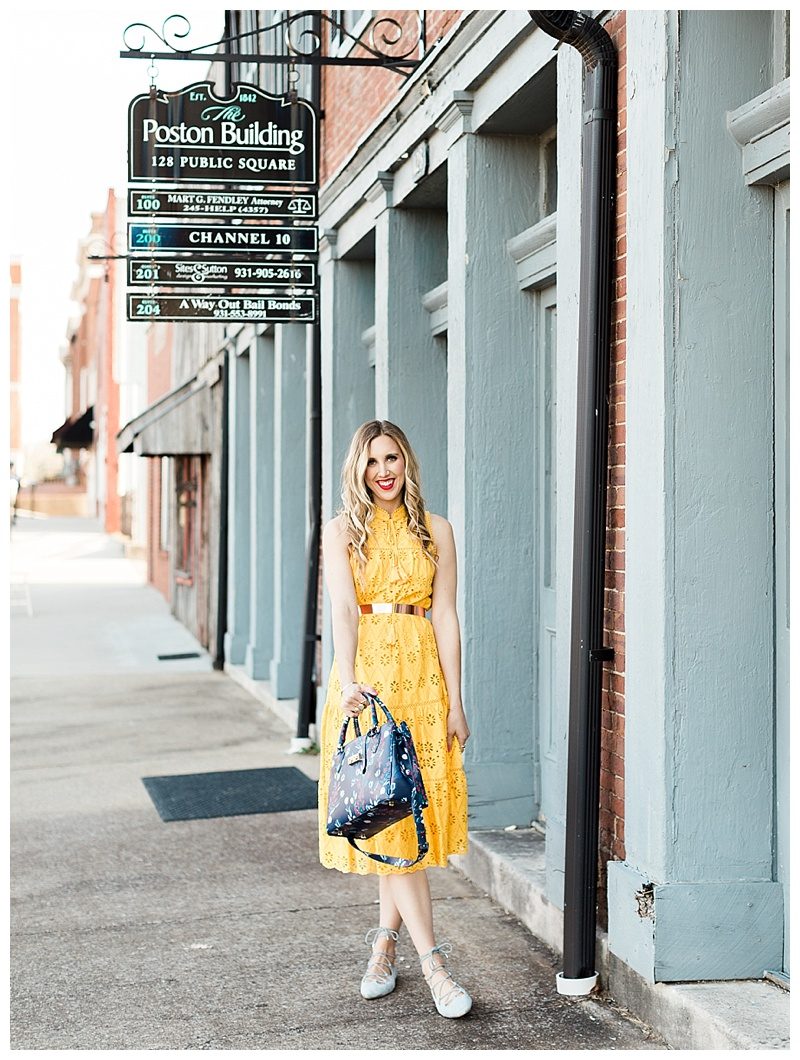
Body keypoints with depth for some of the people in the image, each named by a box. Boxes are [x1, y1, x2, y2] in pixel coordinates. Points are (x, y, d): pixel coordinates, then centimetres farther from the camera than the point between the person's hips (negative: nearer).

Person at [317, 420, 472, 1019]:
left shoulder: (435, 531, 7)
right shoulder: (342, 532, 4)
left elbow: (445, 618, 4)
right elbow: (344, 610, -10)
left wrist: (455, 701, -1)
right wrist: (348, 682, -25)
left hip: (421, 674, 1)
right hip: (365, 674, -1)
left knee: (409, 810, 2)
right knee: (384, 814, -6)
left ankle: (386, 943, 18)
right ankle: (433, 963, -5)